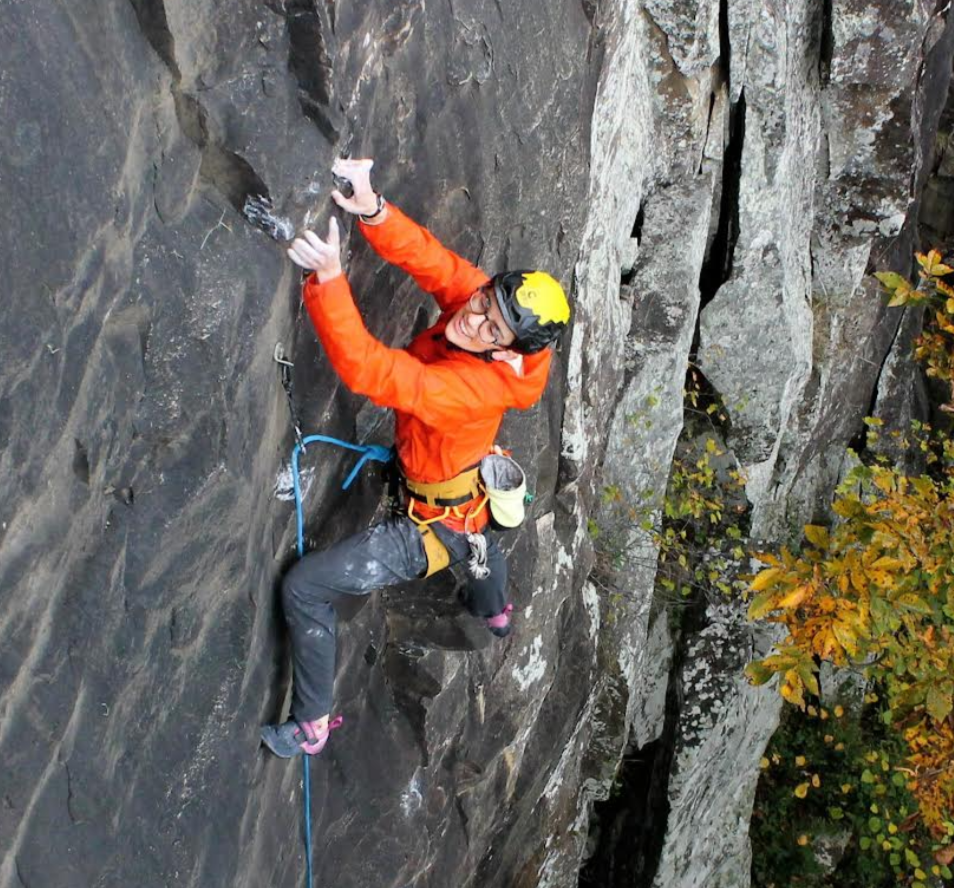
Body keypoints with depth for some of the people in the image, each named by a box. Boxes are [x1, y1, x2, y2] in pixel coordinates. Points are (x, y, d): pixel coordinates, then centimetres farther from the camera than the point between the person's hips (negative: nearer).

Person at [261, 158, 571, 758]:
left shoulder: (481, 383, -42)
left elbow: (370, 370, -52)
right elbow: (430, 258, -27)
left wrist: (329, 278, -62)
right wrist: (372, 209, -46)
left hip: (433, 531, -9)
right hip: (477, 501, 9)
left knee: (304, 587, -6)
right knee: (480, 540, 45)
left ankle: (311, 726, 12)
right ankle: (495, 612, 79)